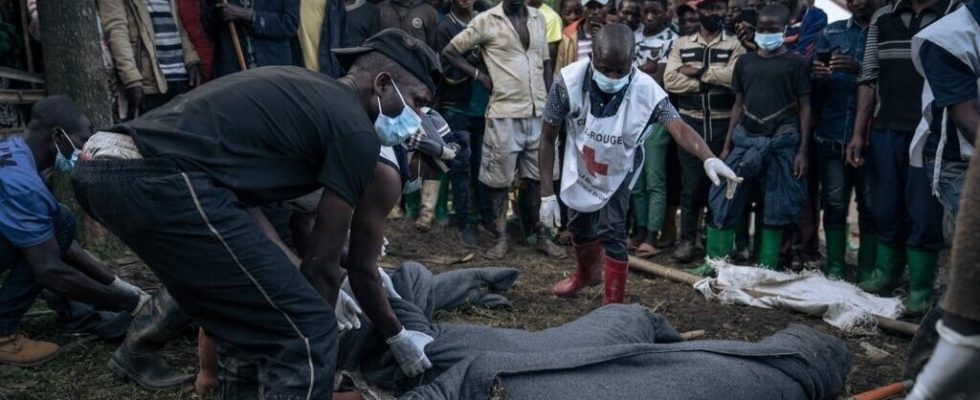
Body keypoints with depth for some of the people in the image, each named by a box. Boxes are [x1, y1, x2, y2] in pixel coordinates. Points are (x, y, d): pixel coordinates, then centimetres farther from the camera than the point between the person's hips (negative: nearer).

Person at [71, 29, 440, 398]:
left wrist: (308, 289, 32)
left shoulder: (301, 91, 26)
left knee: (248, 319, 25)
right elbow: (323, 259, 5)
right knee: (304, 333, 0)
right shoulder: (354, 129, 1)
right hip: (162, 183, -10)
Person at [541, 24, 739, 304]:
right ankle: (586, 273, 49)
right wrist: (547, 194, -23)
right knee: (578, 224, 18)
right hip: (579, 165, 2)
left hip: (618, 171, -2)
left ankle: (613, 303, 6)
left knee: (611, 231, -12)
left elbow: (679, 127, -47)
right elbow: (548, 137, -23)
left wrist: (709, 158, -68)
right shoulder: (569, 81, -32)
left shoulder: (646, 90, -33)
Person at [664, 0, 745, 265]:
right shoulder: (681, 45, 8)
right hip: (691, 123, 0)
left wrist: (698, 72, -10)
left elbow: (735, 76, -15)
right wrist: (712, 82, -11)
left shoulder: (734, 45, 4)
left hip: (723, 125, 0)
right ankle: (687, 240, 12)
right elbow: (670, 80, -7)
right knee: (691, 184, 2)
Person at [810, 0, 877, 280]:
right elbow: (815, 87, 11)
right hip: (832, 133, 3)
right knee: (834, 203, 6)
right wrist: (816, 76, -12)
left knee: (870, 205, 4)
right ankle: (834, 267, 14)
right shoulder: (831, 32, 11)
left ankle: (867, 270, 14)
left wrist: (860, 68, -23)